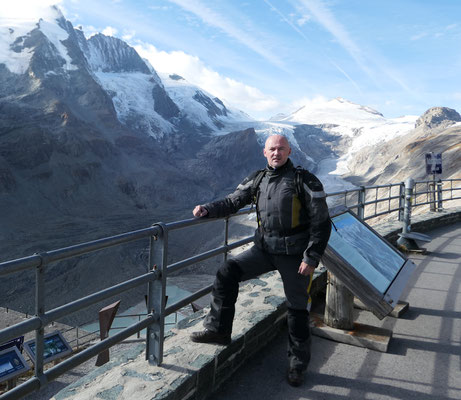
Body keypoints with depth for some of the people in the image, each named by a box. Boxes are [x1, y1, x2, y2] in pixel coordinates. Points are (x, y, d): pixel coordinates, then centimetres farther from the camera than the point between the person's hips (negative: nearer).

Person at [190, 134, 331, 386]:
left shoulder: (305, 181, -10)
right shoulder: (257, 180, 3)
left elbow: (321, 223, -10)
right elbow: (233, 202, 7)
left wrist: (311, 258, -15)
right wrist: (207, 210, -11)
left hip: (294, 254, -4)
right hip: (264, 249, 4)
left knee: (297, 310, 7)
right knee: (227, 273, -15)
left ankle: (298, 365, 26)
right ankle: (218, 330, -3)